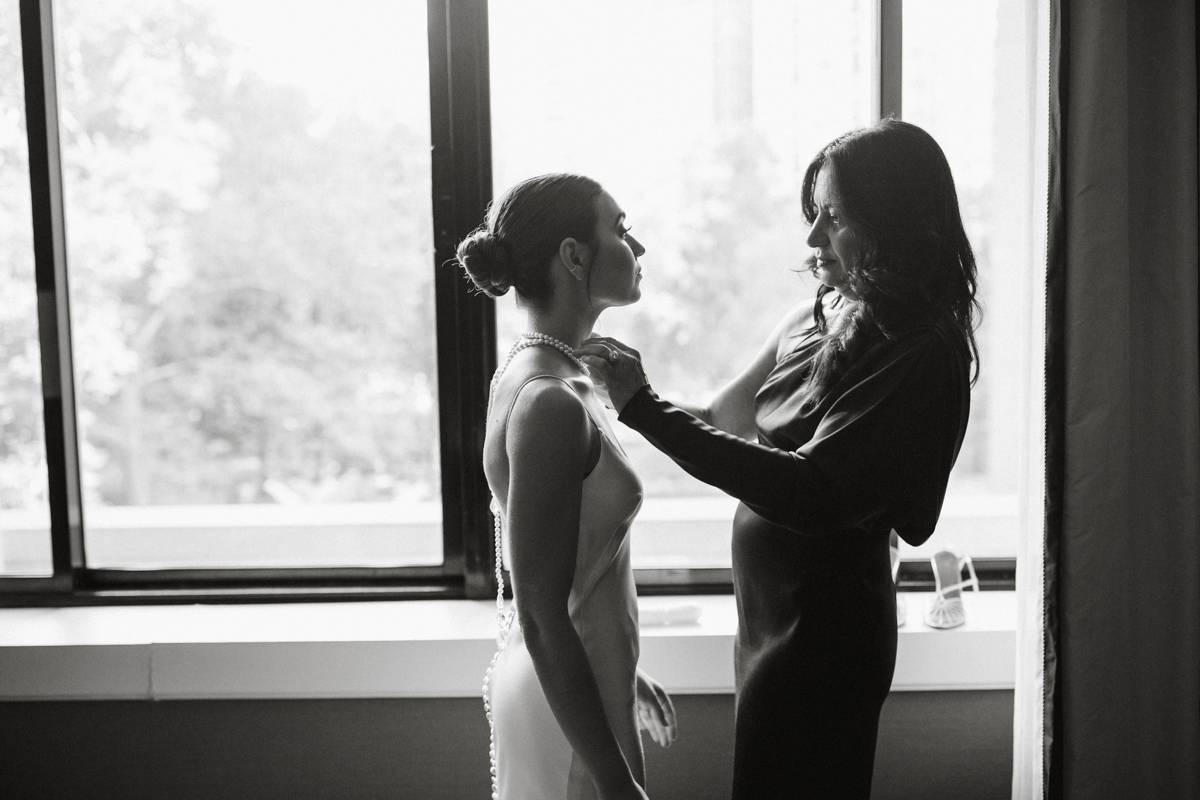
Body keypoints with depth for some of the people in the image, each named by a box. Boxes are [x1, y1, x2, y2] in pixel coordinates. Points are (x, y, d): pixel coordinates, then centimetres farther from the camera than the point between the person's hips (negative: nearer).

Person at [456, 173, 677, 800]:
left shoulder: (528, 373, 3)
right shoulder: (550, 402, -25)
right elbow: (542, 620, -24)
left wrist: (624, 676, 20)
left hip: (577, 681, 9)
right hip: (569, 709, -9)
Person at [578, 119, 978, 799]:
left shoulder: (919, 354, -20)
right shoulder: (820, 317, 3)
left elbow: (814, 493, -30)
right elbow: (728, 421, 12)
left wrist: (646, 409, -30)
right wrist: (635, 396, -3)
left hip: (822, 634, -7)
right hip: (776, 616, 7)